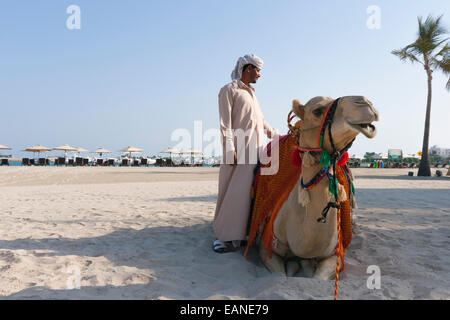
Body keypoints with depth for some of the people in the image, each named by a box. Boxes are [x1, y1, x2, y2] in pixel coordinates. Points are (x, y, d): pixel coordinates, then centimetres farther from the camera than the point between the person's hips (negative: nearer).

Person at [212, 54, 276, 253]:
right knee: (234, 190, -9)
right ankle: (227, 236, -2)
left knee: (247, 189, 3)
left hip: (255, 149, 7)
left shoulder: (251, 93, 24)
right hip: (238, 148, -7)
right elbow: (225, 123, -9)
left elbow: (260, 119, 33)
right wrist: (230, 148, -18)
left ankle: (236, 235, 9)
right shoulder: (229, 90, 0)